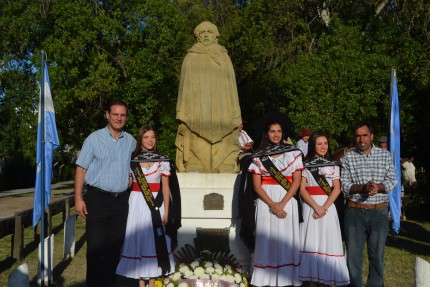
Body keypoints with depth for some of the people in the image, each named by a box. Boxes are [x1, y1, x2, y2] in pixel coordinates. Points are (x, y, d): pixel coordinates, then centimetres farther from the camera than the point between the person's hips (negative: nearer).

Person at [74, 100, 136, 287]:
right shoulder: (94, 139, -2)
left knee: (115, 246, 10)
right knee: (95, 246, -1)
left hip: (121, 200, 4)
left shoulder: (131, 141, 8)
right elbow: (81, 169, -4)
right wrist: (78, 198, -10)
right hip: (98, 198, -3)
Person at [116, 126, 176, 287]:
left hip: (156, 204, 0)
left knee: (154, 240, 1)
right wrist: (125, 207, 1)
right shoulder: (132, 160, 4)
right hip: (137, 204, 1)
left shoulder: (162, 161, 3)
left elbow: (165, 187, 3)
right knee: (138, 240, 3)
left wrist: (166, 211, -2)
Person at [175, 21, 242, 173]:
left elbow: (231, 87, 15)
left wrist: (236, 117, 5)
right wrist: (183, 115, -4)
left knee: (224, 153, -8)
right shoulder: (190, 58, 16)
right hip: (196, 117, -1)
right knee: (197, 152, -11)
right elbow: (184, 86, 9)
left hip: (221, 118, 1)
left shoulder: (224, 58, 19)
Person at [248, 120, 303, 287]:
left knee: (286, 240, 0)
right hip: (266, 203, 0)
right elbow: (256, 185, -1)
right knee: (267, 239, -1)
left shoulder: (294, 153, 5)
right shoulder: (258, 156, 5)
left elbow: (296, 181, -1)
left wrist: (282, 203, -12)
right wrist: (272, 205, -12)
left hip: (287, 202, 0)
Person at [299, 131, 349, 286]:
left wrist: (324, 208, -13)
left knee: (328, 241, -2)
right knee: (311, 242, 0)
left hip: (328, 206, 1)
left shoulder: (333, 165, 8)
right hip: (310, 206, 0)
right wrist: (316, 207, -14)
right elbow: (302, 189, -2)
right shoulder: (305, 165, 5)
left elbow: (337, 189, 0)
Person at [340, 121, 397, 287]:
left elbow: (392, 180, 0)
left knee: (377, 254, 8)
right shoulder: (347, 158, 1)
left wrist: (378, 187, -19)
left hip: (379, 211, 1)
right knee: (353, 253, 5)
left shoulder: (385, 155, 4)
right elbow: (344, 185, -6)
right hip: (355, 211, 0)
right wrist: (363, 188, -22)